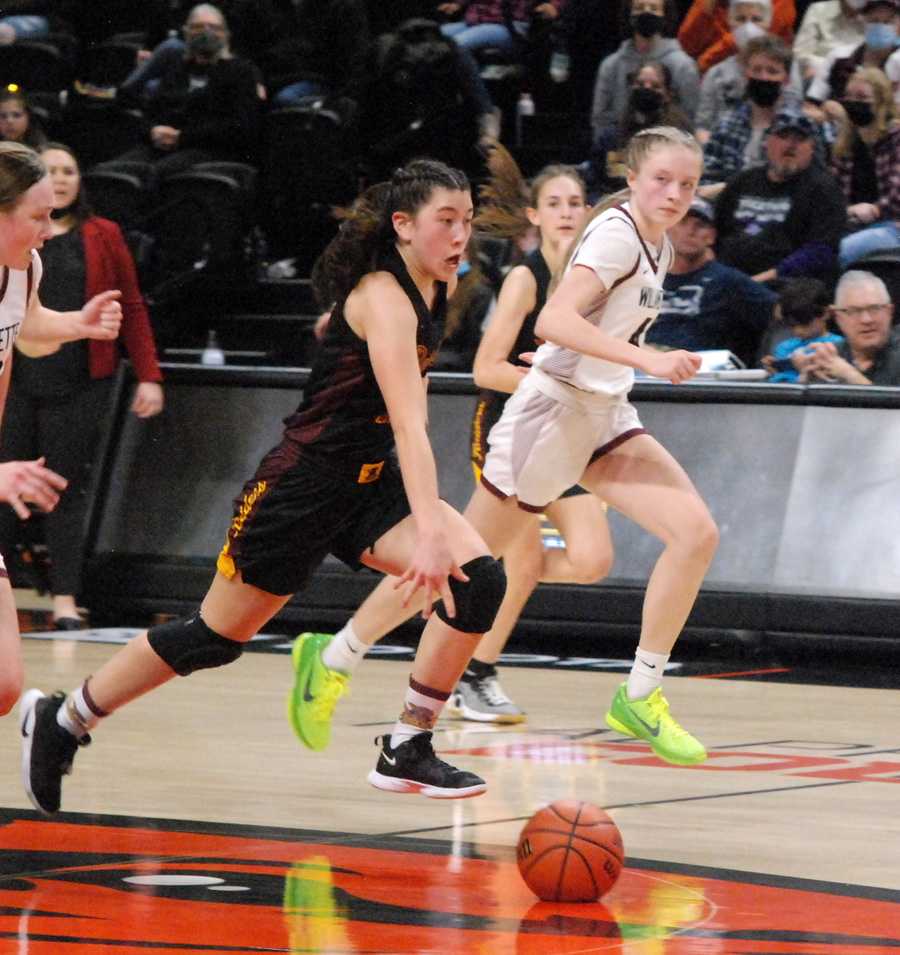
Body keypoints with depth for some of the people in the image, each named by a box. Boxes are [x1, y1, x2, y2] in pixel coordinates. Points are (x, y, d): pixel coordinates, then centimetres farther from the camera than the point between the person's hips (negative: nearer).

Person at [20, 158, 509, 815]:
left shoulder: (438, 288, 2)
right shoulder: (383, 298, -24)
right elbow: (409, 424, -37)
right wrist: (430, 531, -46)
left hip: (368, 485, 8)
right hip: (300, 484, -7)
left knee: (480, 580, -15)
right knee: (216, 636, 5)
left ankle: (408, 750, -6)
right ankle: (62, 720, 24)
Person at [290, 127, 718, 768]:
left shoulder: (658, 247, 10)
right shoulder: (616, 234, -17)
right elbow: (554, 321, -31)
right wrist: (648, 360, -36)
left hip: (604, 420, 8)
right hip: (554, 411, -8)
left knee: (697, 532, -10)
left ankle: (640, 697, -4)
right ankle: (334, 659, 18)